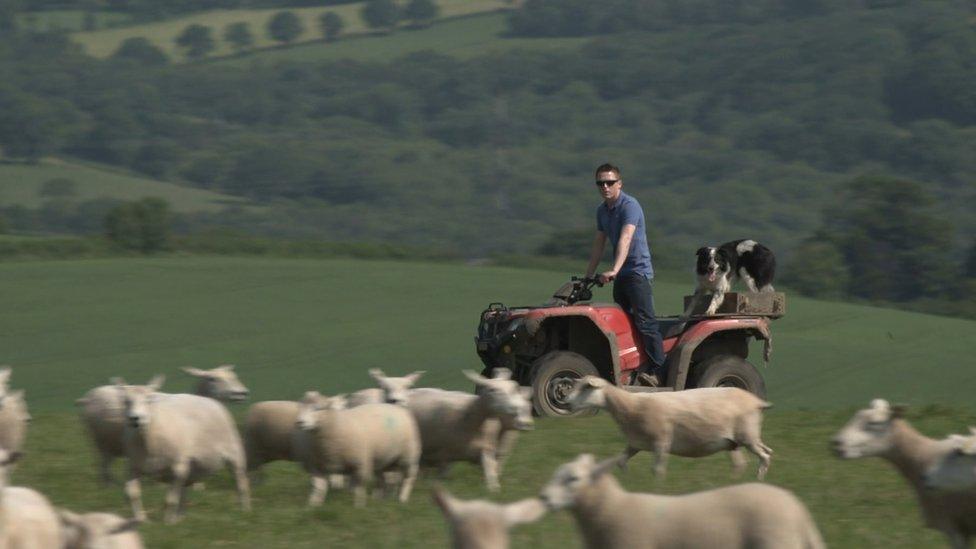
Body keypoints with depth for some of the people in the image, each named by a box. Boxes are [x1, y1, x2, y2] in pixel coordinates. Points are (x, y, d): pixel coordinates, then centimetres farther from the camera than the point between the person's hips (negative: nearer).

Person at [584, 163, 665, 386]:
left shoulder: (630, 206, -14)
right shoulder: (602, 210, 13)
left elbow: (625, 239, -27)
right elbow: (599, 244, 20)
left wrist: (614, 270, -39)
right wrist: (588, 276, 19)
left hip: (638, 270, -9)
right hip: (620, 275, 9)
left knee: (645, 321, -16)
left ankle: (658, 372, -21)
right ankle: (633, 370, 12)